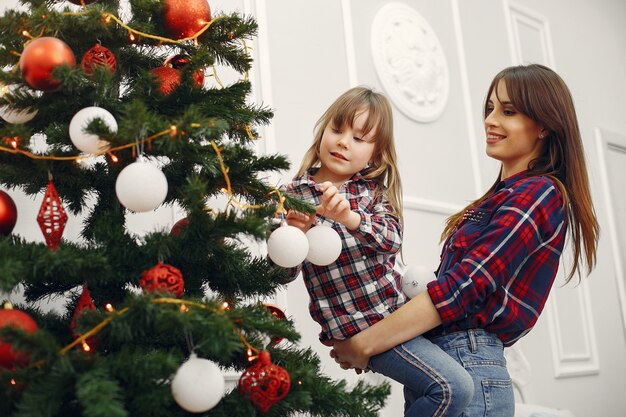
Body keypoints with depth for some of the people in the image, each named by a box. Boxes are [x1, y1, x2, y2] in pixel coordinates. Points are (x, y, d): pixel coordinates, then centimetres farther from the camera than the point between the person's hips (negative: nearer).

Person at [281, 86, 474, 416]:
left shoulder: (374, 188, 8)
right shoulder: (296, 194, -2)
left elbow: (392, 237, -12)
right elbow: (285, 273, -7)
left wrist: (350, 217, -31)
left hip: (398, 305, 5)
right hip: (358, 322, -5)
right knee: (454, 387, -13)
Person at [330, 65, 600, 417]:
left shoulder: (539, 193, -8)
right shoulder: (502, 196, 18)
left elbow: (465, 285, -18)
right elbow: (455, 281, 12)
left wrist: (363, 344, -16)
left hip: (467, 365, -8)